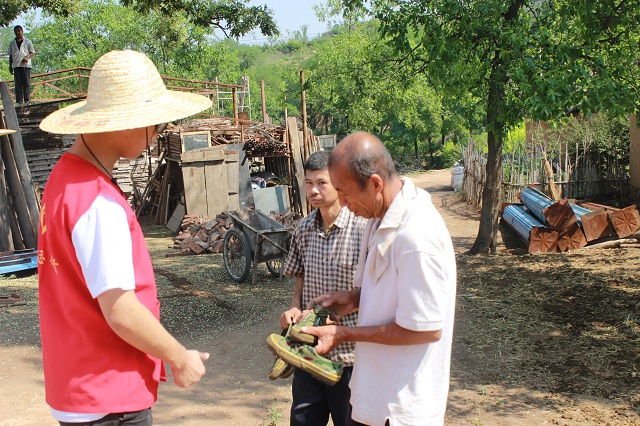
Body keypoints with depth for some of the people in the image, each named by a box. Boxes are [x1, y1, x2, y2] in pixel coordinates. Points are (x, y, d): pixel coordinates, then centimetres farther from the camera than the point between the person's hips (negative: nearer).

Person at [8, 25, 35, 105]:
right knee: (17, 84, -3)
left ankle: (27, 99, -3)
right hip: (16, 66, 2)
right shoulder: (12, 43, 18)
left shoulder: (28, 42, 10)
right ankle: (19, 100, -5)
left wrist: (27, 57, -13)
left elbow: (33, 53, 7)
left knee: (26, 83, -5)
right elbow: (11, 55, 21)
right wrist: (10, 66, 14)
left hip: (26, 65, -2)